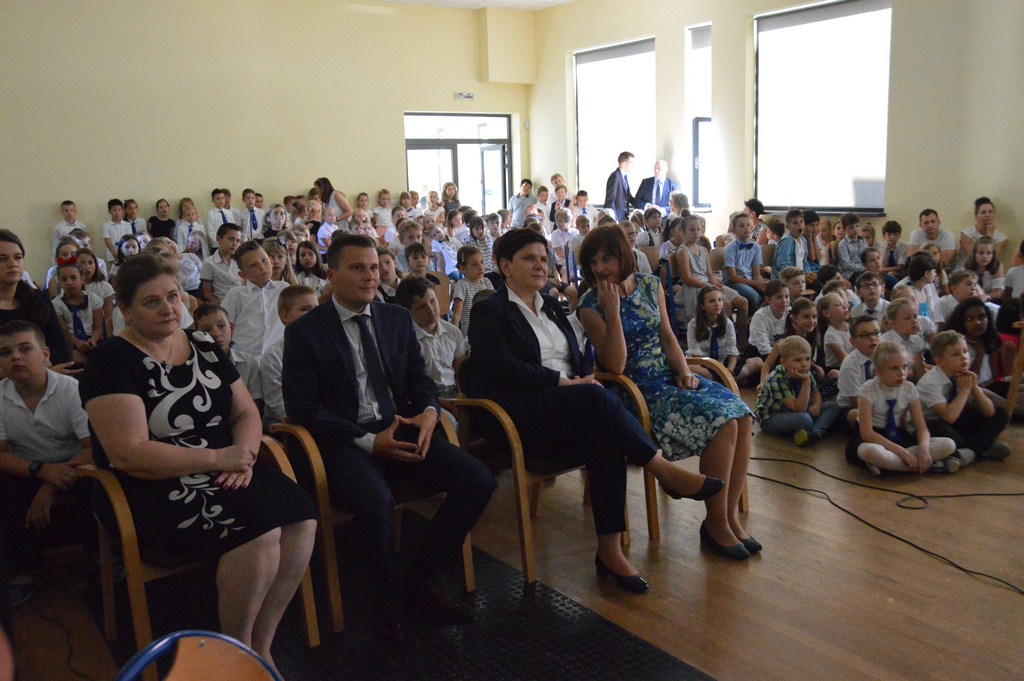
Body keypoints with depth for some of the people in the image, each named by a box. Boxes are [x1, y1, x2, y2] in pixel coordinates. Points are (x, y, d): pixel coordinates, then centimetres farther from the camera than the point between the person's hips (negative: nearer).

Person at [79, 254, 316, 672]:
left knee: (301, 518, -19)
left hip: (225, 473, 6)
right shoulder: (113, 362, -9)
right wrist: (217, 458, -17)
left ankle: (261, 644, -3)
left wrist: (243, 455, -11)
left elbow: (246, 411, 11)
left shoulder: (202, 346, 11)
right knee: (261, 529, -29)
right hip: (155, 490, -6)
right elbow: (129, 454, -18)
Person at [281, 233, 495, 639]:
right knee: (375, 500, -36)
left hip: (401, 429, 5)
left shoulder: (397, 319, 13)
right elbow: (302, 408, -7)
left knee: (478, 480, -15)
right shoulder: (304, 332, -2)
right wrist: (368, 441, -17)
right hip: (344, 440, -5)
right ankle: (386, 595, -5)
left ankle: (422, 579, 4)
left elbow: (418, 376, 17)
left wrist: (428, 411, -7)